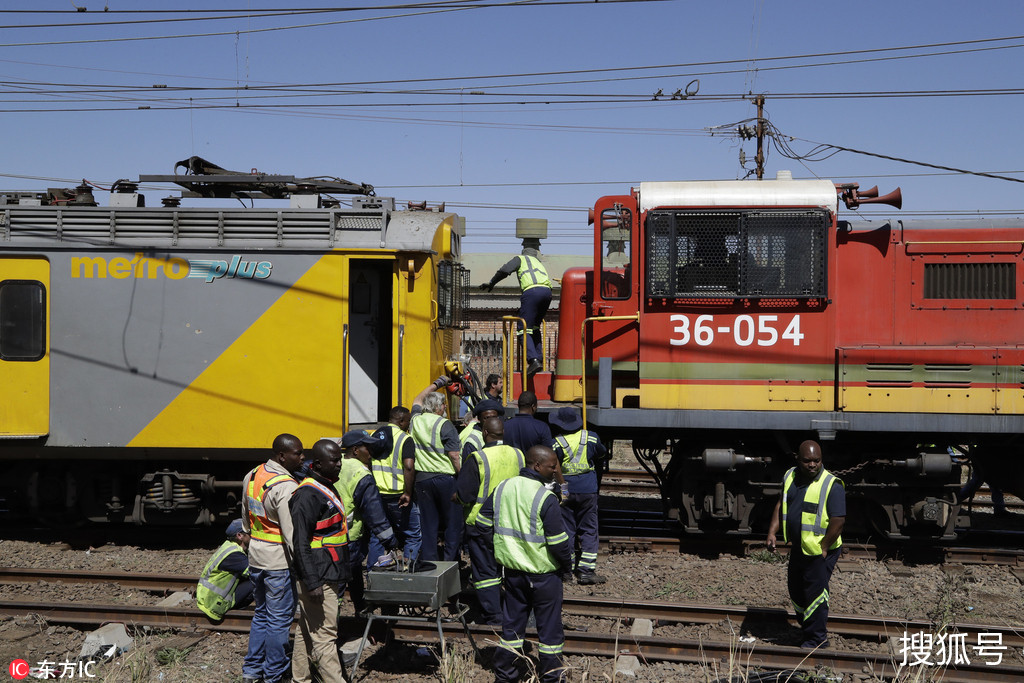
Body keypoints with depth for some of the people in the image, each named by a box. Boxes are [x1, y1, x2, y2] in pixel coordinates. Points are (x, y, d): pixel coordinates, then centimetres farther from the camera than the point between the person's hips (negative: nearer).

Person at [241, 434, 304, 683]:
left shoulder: (251, 476, 4)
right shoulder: (286, 487, -23)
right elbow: (292, 534, -23)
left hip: (255, 557, 8)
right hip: (278, 561, -8)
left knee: (261, 614, 20)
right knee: (279, 620, 4)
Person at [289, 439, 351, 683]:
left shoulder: (327, 488, 14)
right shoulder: (307, 494, -18)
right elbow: (300, 542, -21)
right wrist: (312, 582, -23)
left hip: (329, 575, 10)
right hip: (319, 578, -10)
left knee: (307, 631, 17)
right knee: (324, 635, -6)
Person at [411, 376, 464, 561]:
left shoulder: (416, 420, 6)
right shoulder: (445, 425, -12)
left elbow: (418, 400, 28)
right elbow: (454, 456, -15)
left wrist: (436, 384, 36)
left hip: (422, 478, 5)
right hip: (446, 479, -5)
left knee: (427, 523, 10)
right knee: (453, 522, 4)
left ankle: (428, 561, 11)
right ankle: (450, 561, 4)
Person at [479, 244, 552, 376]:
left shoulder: (520, 259, 21)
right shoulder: (540, 264, 38)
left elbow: (505, 270, 5)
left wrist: (491, 284, 16)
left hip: (531, 291, -6)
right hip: (547, 291, 6)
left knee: (524, 330, -6)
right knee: (535, 327, 22)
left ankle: (533, 360, -22)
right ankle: (539, 358, 15)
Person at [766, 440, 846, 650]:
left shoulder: (831, 485, -18)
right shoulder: (790, 477, 4)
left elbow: (838, 520, -20)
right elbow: (781, 505, 15)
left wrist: (823, 548, -18)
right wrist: (772, 532, 5)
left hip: (820, 551, -7)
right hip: (798, 548, 7)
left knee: (815, 593, -3)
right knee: (796, 591, 17)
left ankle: (817, 639, 11)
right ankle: (808, 628, 35)